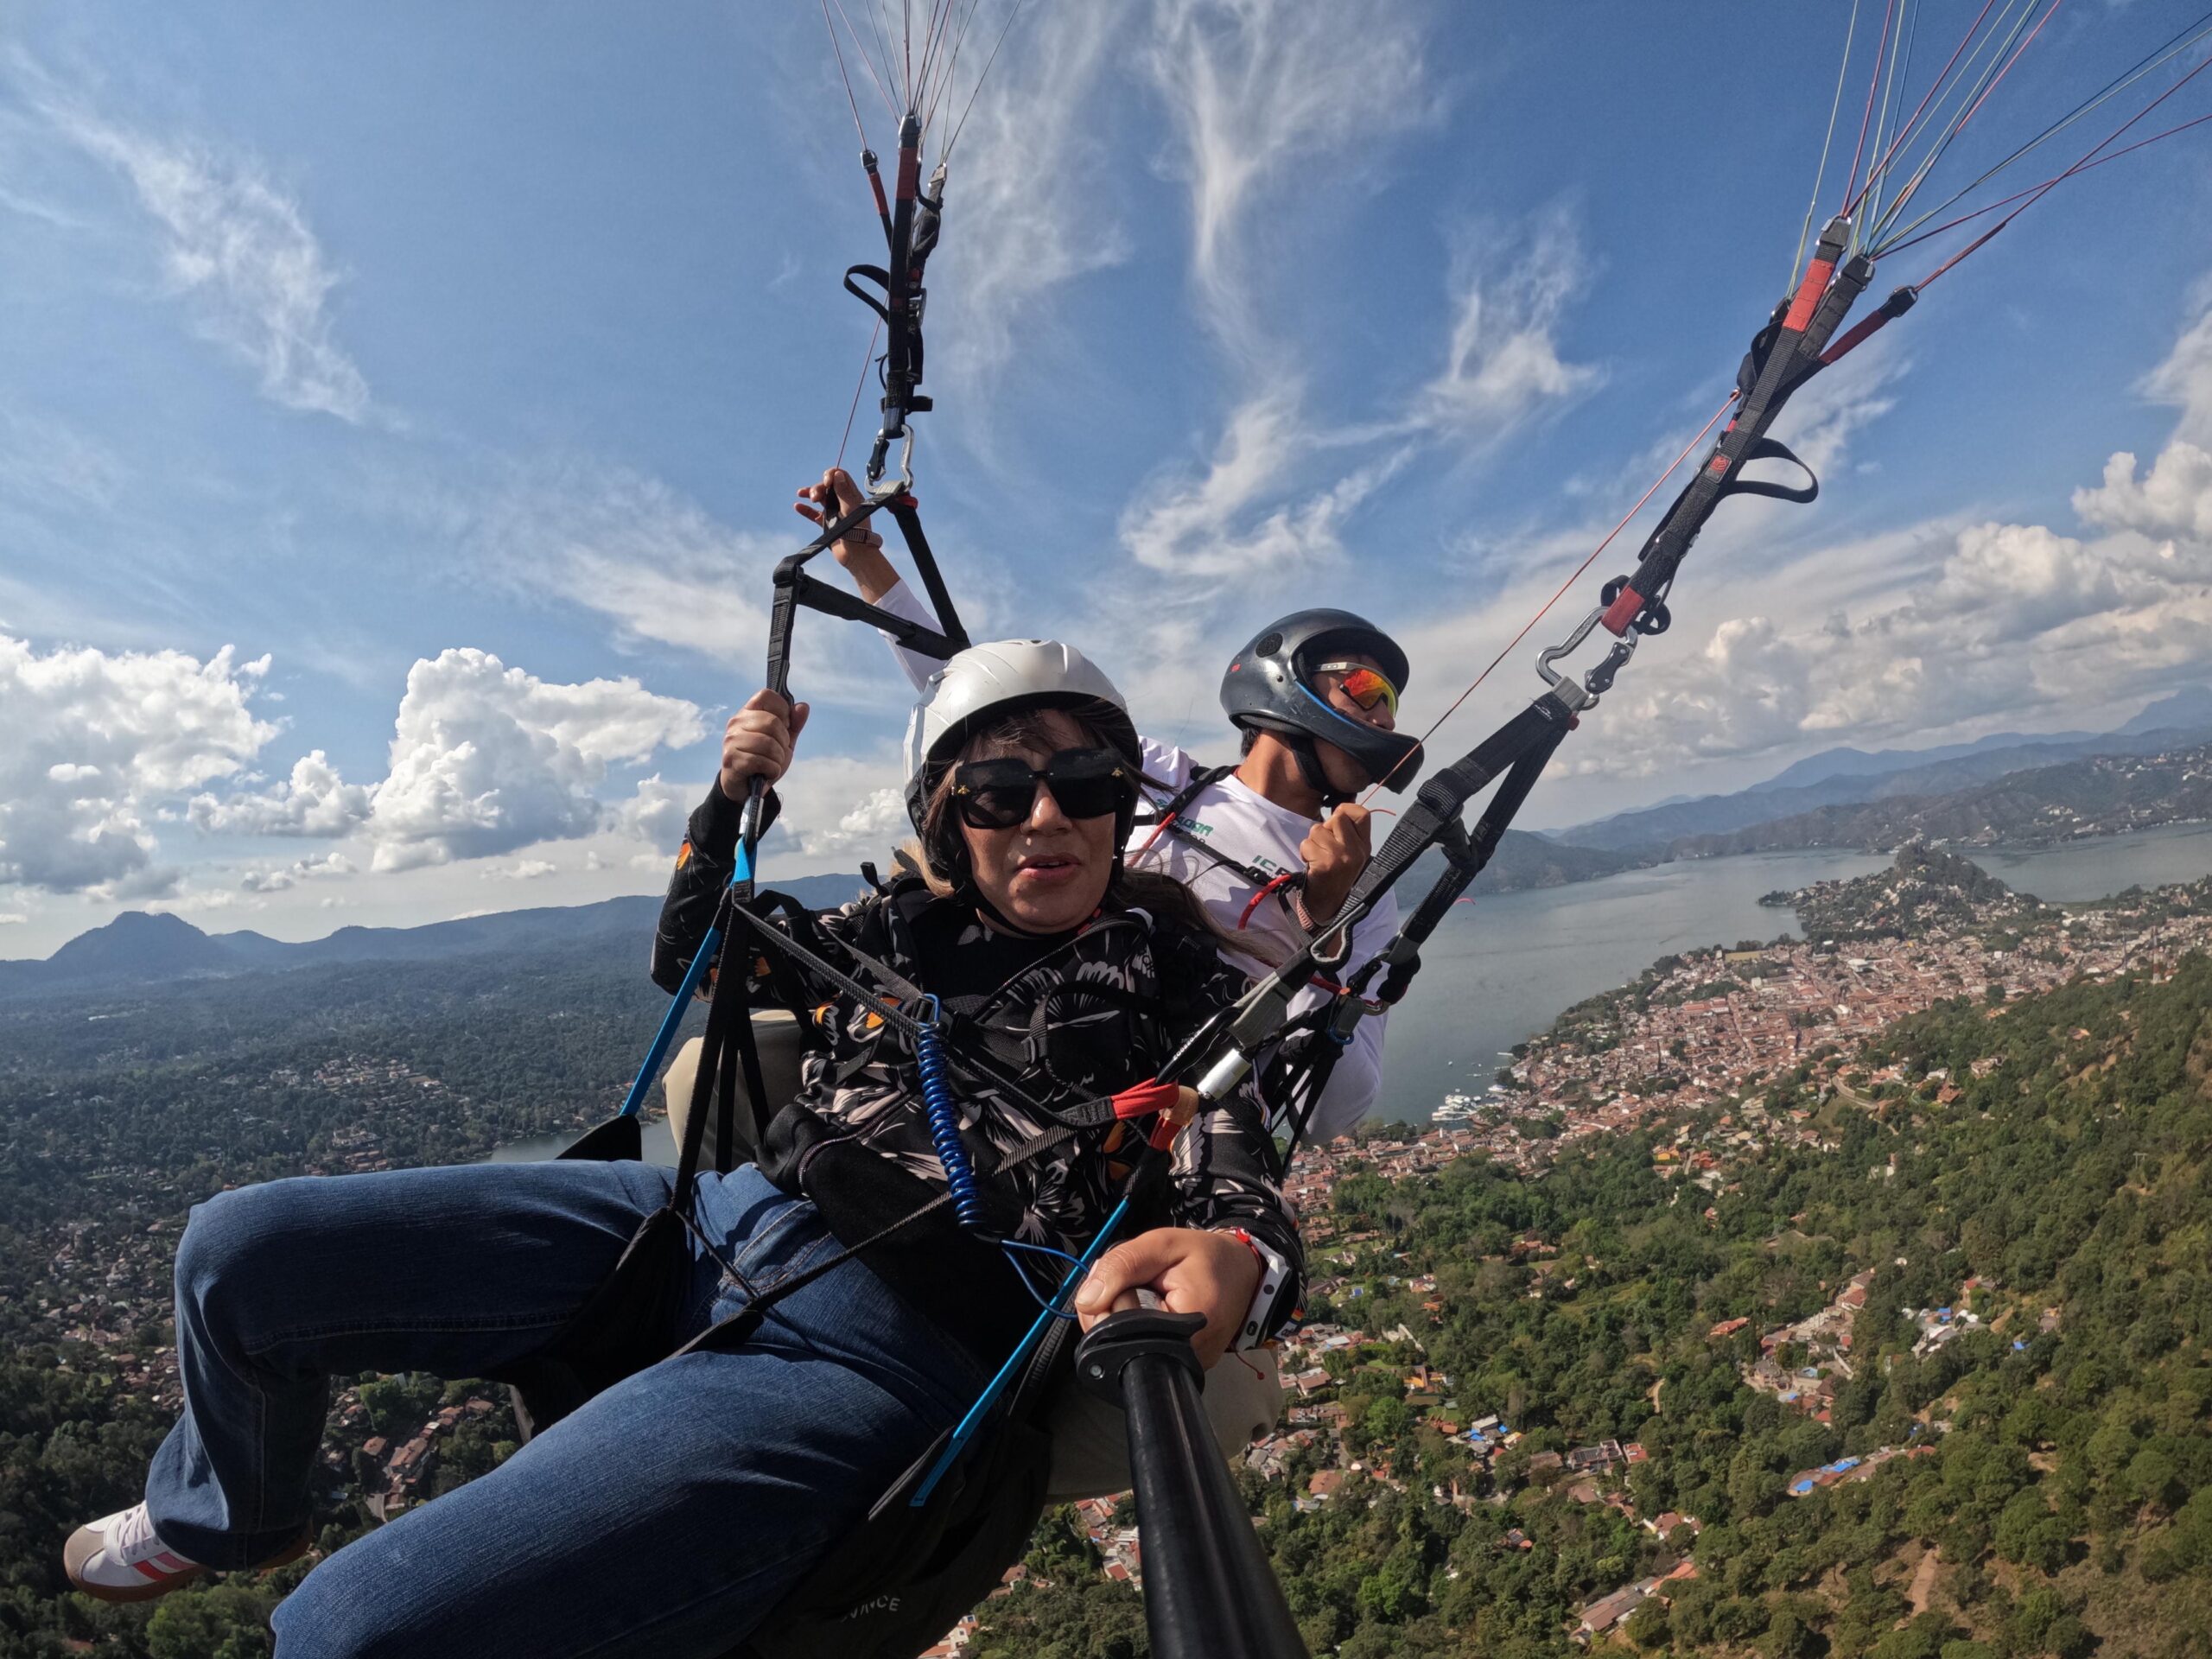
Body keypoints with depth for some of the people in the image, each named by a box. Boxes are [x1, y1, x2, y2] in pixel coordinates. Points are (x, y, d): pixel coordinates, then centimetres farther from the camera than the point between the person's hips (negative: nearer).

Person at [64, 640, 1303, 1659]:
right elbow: (695, 958, 25)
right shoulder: (906, 927, 11)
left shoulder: (1178, 987, -1)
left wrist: (1233, 1270, -38)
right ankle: (224, 1519, 37)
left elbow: (1247, 1205, -13)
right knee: (239, 1252, 4)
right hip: (710, 1217, 6)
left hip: (872, 1350, -5)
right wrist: (734, 795, 10)